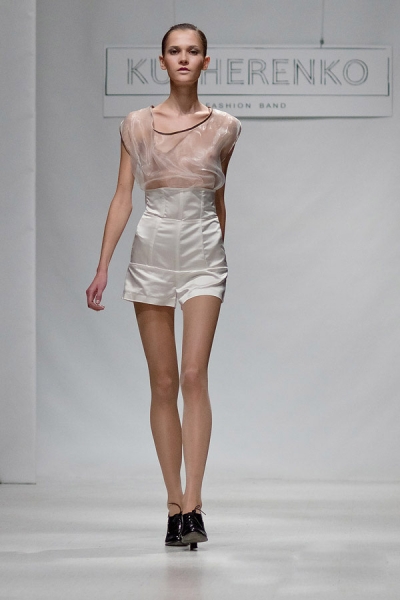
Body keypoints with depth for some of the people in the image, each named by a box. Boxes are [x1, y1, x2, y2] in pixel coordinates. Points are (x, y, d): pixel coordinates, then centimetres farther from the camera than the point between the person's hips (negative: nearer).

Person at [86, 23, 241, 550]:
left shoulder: (223, 128, 5)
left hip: (203, 254, -1)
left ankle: (192, 506, -18)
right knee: (163, 382, 3)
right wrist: (103, 267, -3)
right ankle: (175, 504, 10)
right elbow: (123, 196, 3)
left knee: (193, 375, -14)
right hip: (152, 251, 1)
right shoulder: (138, 125, 4)